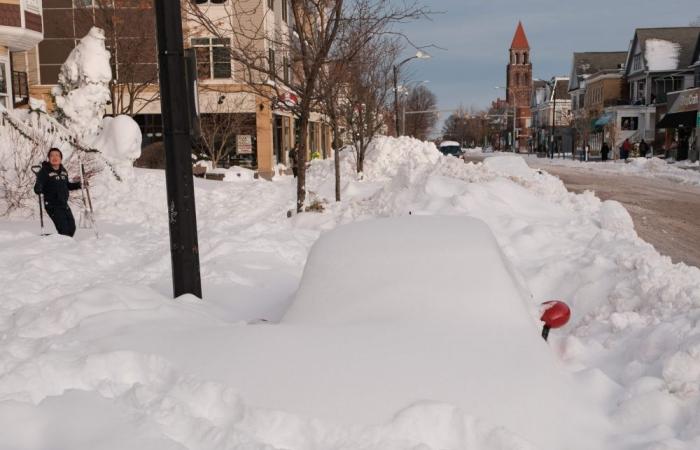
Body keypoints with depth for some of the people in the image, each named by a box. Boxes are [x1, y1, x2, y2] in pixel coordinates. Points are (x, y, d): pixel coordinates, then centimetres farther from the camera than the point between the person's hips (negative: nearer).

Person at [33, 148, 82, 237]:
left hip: (64, 204, 7)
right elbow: (39, 185, -20)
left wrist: (79, 184, 18)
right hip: (53, 205, -7)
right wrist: (38, 189, -41)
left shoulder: (63, 171, 11)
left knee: (71, 228, 11)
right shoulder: (44, 171, -9)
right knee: (63, 229, -16)